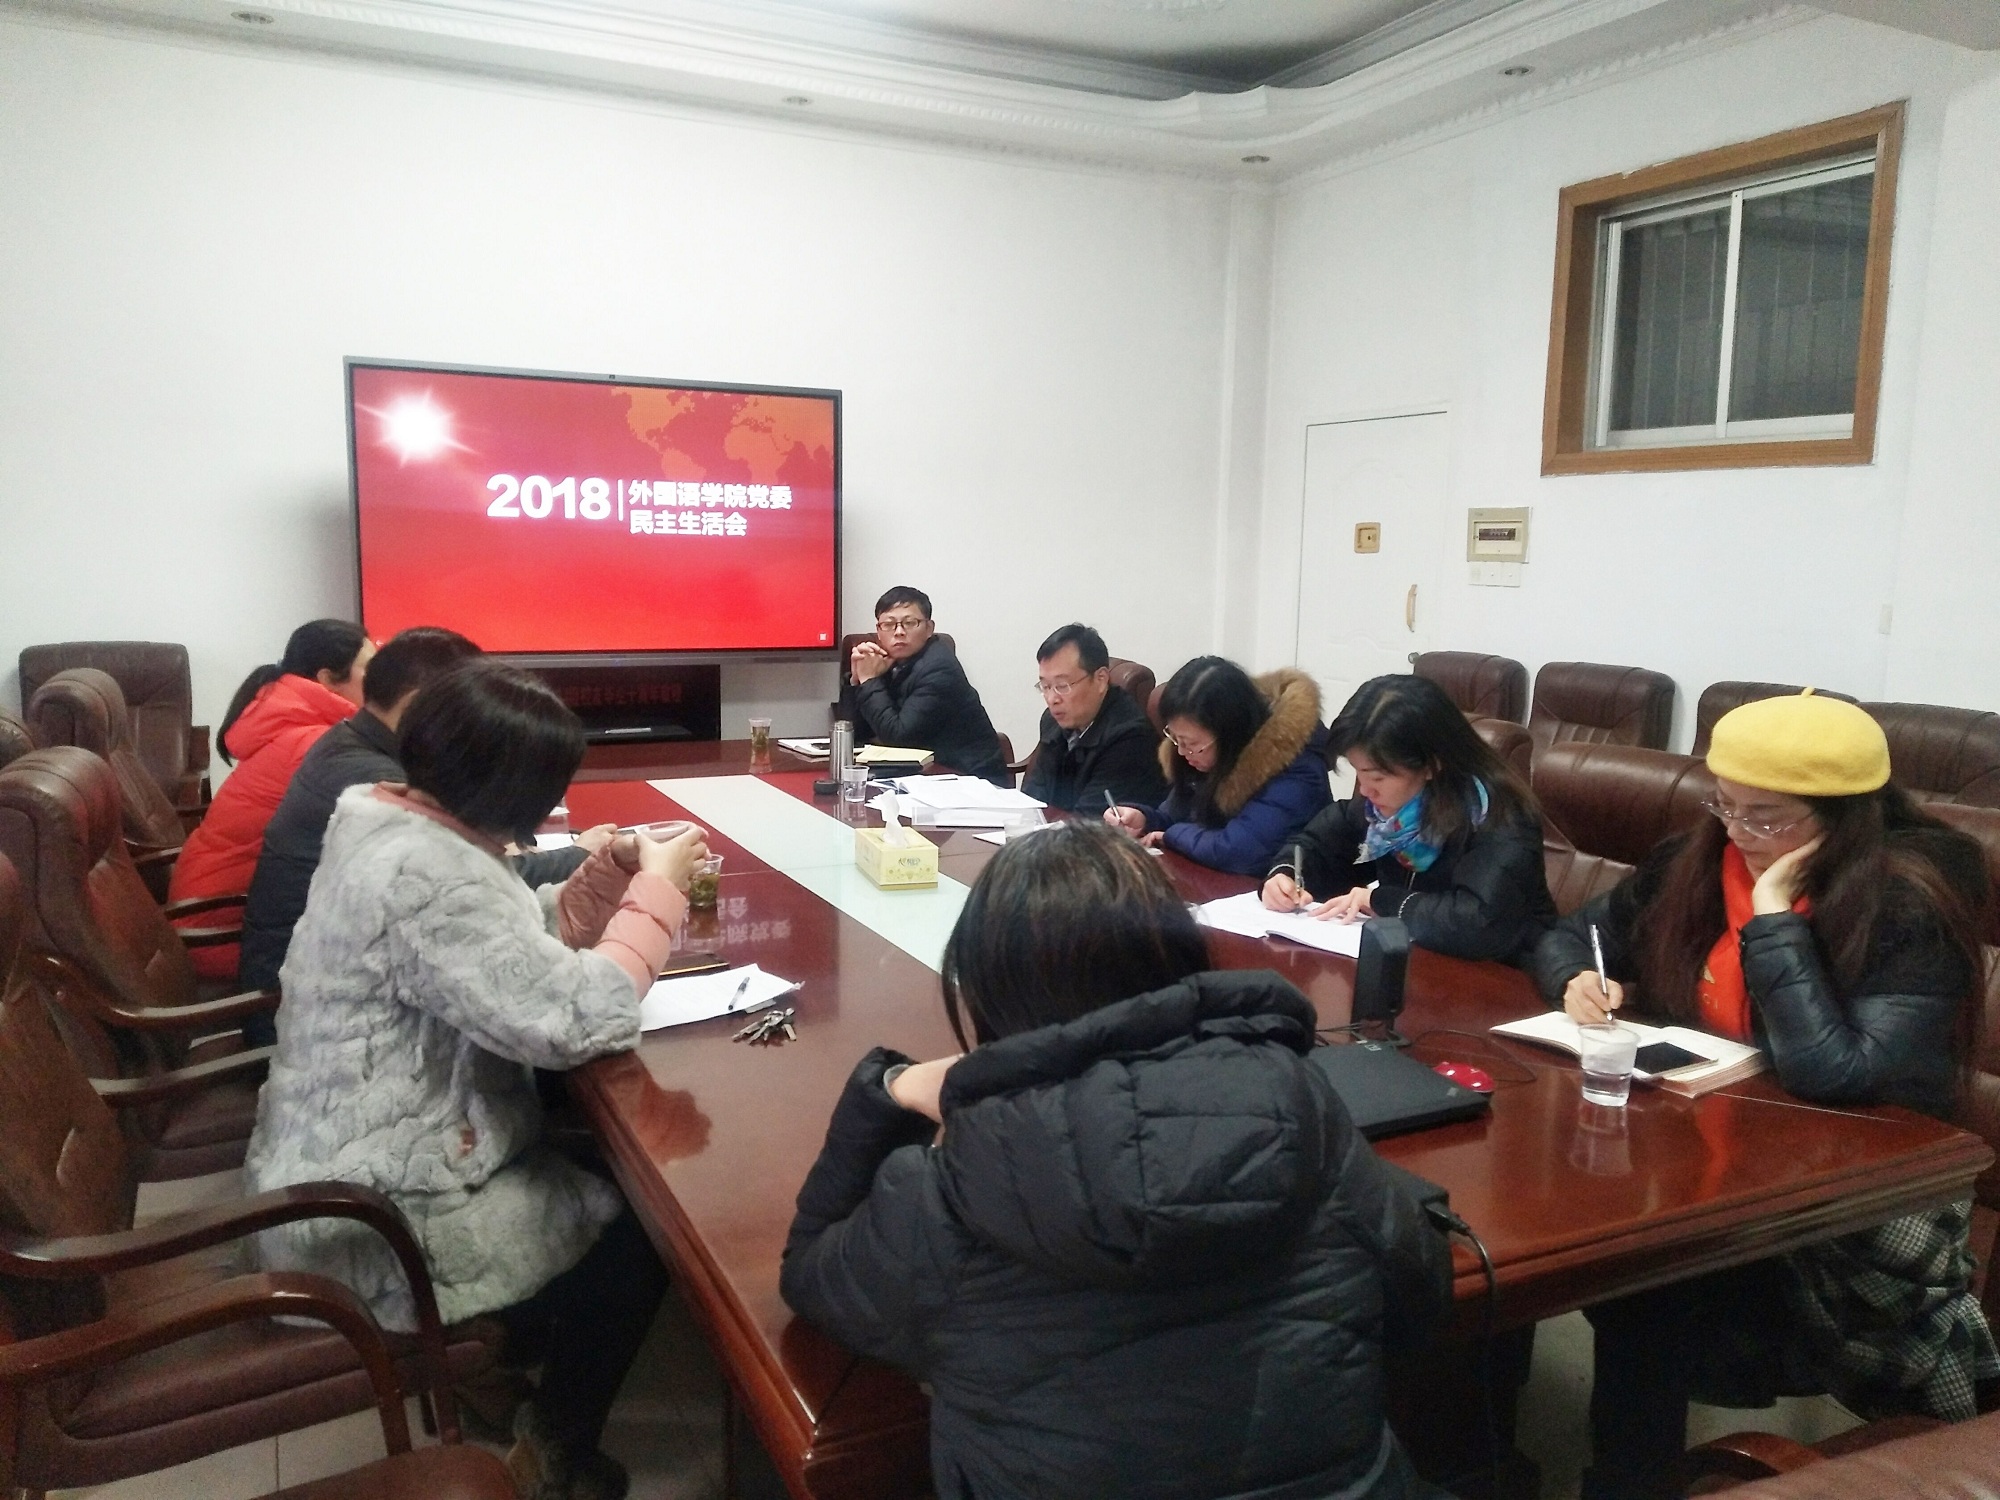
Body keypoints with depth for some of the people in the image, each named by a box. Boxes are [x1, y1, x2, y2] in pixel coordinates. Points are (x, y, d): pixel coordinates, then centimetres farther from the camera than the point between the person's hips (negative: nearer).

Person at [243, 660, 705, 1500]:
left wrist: (601, 883, -5)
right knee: (637, 1221, 5)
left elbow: (512, 948, 11)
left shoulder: (389, 824, 2)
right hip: (370, 1229, -10)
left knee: (593, 1168, 20)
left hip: (344, 1178, 10)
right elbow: (568, 1020, -33)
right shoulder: (423, 874, -30)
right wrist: (658, 892, -21)